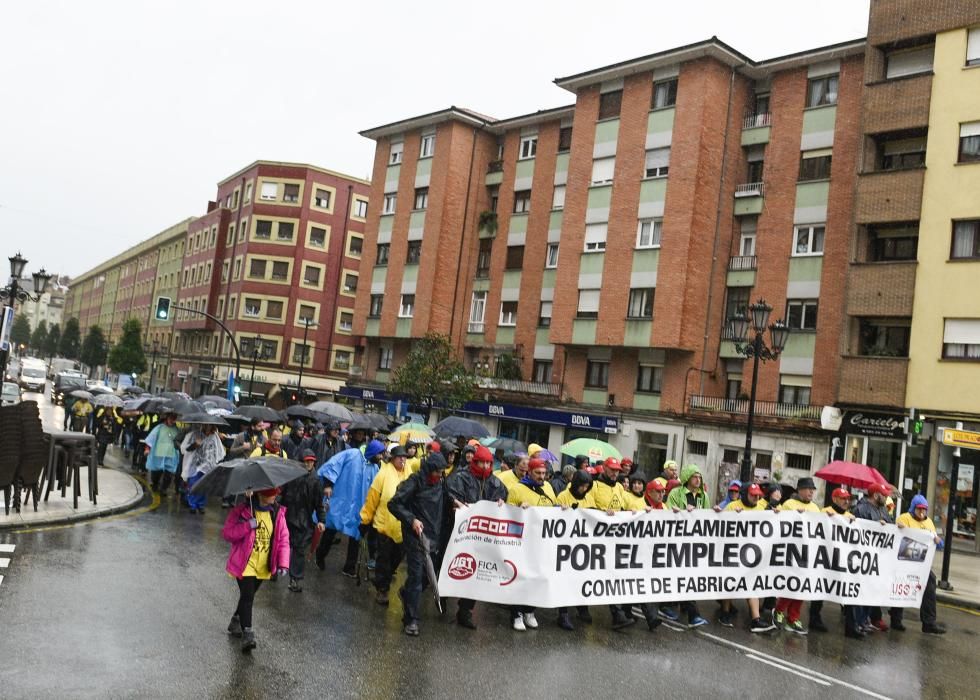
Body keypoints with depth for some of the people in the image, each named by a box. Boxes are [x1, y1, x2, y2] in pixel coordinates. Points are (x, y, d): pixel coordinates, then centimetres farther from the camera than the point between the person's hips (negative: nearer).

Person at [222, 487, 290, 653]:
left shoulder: (278, 513, -2)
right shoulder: (242, 510, -12)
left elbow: (283, 540, 0)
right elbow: (227, 533, -14)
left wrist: (283, 563, -10)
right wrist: (248, 526, -29)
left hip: (263, 567, 5)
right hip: (244, 563, -4)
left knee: (248, 595, 19)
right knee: (247, 596, -14)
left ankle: (236, 622, 41)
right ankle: (247, 633, -10)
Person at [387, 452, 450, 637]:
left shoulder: (441, 483, 7)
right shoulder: (415, 482, -11)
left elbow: (444, 506, 18)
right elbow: (394, 504, -12)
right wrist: (411, 519, -19)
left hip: (434, 537, 6)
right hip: (416, 536, -6)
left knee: (429, 574, 11)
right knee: (416, 576, -6)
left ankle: (406, 593, 41)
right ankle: (410, 620, 3)